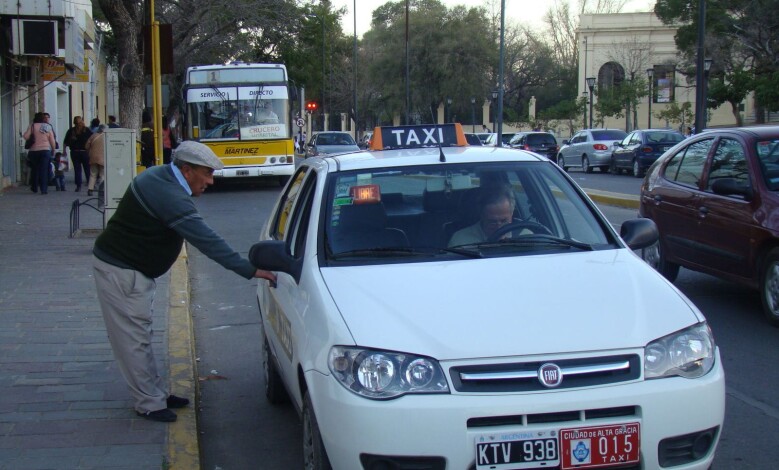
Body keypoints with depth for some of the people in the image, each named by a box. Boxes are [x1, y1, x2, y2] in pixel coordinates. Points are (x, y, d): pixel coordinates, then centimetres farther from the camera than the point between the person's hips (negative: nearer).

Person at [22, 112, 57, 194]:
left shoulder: (32, 126, -3)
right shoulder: (48, 127, 3)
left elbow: (26, 136, -11)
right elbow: (52, 141, 4)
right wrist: (53, 150, 17)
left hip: (34, 150, 0)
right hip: (46, 150, 0)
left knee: (34, 169, 15)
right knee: (44, 170, -1)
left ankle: (34, 188, 24)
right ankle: (44, 189, -7)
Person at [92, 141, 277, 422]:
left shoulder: (161, 178, 6)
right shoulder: (169, 195, -27)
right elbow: (206, 240, -30)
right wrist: (249, 270, -30)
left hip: (132, 269, 11)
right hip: (120, 270, -11)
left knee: (140, 336, 16)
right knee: (134, 339, -2)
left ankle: (156, 394, 26)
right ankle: (150, 403, 5)